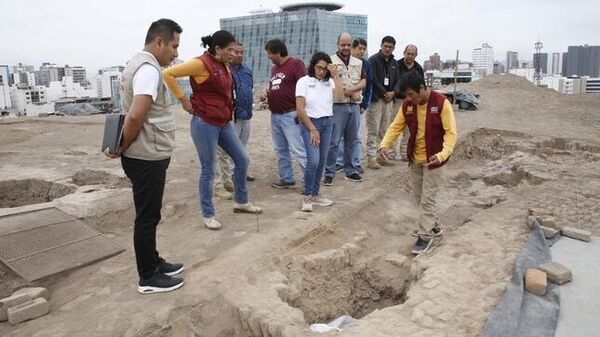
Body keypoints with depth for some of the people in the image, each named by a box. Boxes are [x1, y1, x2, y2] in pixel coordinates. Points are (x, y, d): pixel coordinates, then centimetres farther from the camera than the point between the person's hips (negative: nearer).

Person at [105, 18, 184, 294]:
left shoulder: (138, 63, 15)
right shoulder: (148, 69, -19)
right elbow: (136, 117, -28)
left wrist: (120, 146, 8)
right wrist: (122, 148, -14)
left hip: (147, 156, 10)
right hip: (147, 158, -10)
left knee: (149, 214, 19)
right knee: (148, 217, 2)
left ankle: (153, 262, 34)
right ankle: (148, 278, 15)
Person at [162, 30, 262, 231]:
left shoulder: (223, 66, 10)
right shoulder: (201, 63, -14)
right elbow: (168, 74, -18)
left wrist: (229, 111, 13)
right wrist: (183, 100, -15)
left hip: (224, 123, 9)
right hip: (204, 124, -8)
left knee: (242, 160, 12)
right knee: (208, 170, 0)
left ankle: (241, 202, 30)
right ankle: (208, 215, 15)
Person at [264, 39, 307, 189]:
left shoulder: (295, 64, -8)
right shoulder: (274, 68, 17)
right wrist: (268, 93, 5)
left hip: (290, 115, -8)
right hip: (274, 116, 8)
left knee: (298, 150, -10)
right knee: (280, 150, 12)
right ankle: (287, 179, 22)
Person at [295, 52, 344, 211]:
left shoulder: (329, 82, 8)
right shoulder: (304, 81, -4)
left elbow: (340, 96, -10)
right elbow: (300, 109, -10)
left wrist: (335, 76, -12)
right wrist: (312, 129, -13)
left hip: (327, 123, 5)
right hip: (310, 122, -5)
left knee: (322, 161, 7)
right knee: (313, 161, -14)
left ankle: (315, 194, 19)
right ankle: (307, 197, -1)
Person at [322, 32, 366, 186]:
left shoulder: (358, 62, 15)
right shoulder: (330, 61, 0)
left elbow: (364, 81, 8)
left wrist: (352, 89, -10)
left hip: (354, 105, 5)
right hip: (337, 105, -5)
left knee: (351, 140, 11)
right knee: (333, 142, -4)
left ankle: (350, 171, 21)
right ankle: (329, 173, 4)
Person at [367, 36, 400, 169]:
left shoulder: (394, 63, 16)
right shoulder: (373, 60, -4)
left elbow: (397, 81, 15)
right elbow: (372, 79, -12)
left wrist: (393, 92, -6)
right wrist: (384, 93, -10)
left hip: (388, 99, 7)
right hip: (375, 98, -7)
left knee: (384, 130, 10)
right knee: (373, 130, -7)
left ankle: (381, 155, 17)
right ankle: (371, 158, -5)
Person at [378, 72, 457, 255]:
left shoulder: (441, 103, -19)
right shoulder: (407, 105, -3)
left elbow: (451, 132, -19)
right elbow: (396, 126, 2)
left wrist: (443, 154, -34)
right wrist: (385, 144, -14)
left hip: (433, 159, -6)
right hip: (414, 158, 6)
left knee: (427, 198, -2)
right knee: (419, 196, 15)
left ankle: (425, 236, 11)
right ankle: (433, 226, 35)